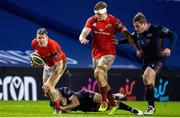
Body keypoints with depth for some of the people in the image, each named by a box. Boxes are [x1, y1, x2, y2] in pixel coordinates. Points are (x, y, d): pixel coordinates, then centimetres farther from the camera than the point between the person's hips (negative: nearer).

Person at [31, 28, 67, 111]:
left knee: (49, 87, -20)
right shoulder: (34, 43, -20)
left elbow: (59, 67, -34)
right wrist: (35, 62, -14)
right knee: (45, 89, 13)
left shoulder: (54, 46, -38)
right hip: (48, 65, 7)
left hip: (59, 63, -7)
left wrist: (48, 82, -35)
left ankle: (59, 108, -6)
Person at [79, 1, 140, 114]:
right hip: (96, 54, 5)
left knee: (98, 72, -26)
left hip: (109, 53, -5)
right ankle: (113, 104, 20)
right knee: (103, 81, 9)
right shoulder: (92, 21, -1)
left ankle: (104, 101, -17)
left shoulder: (113, 21, -10)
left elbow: (127, 34, -6)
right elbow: (84, 33, -12)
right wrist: (83, 39, -37)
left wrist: (137, 48, -9)